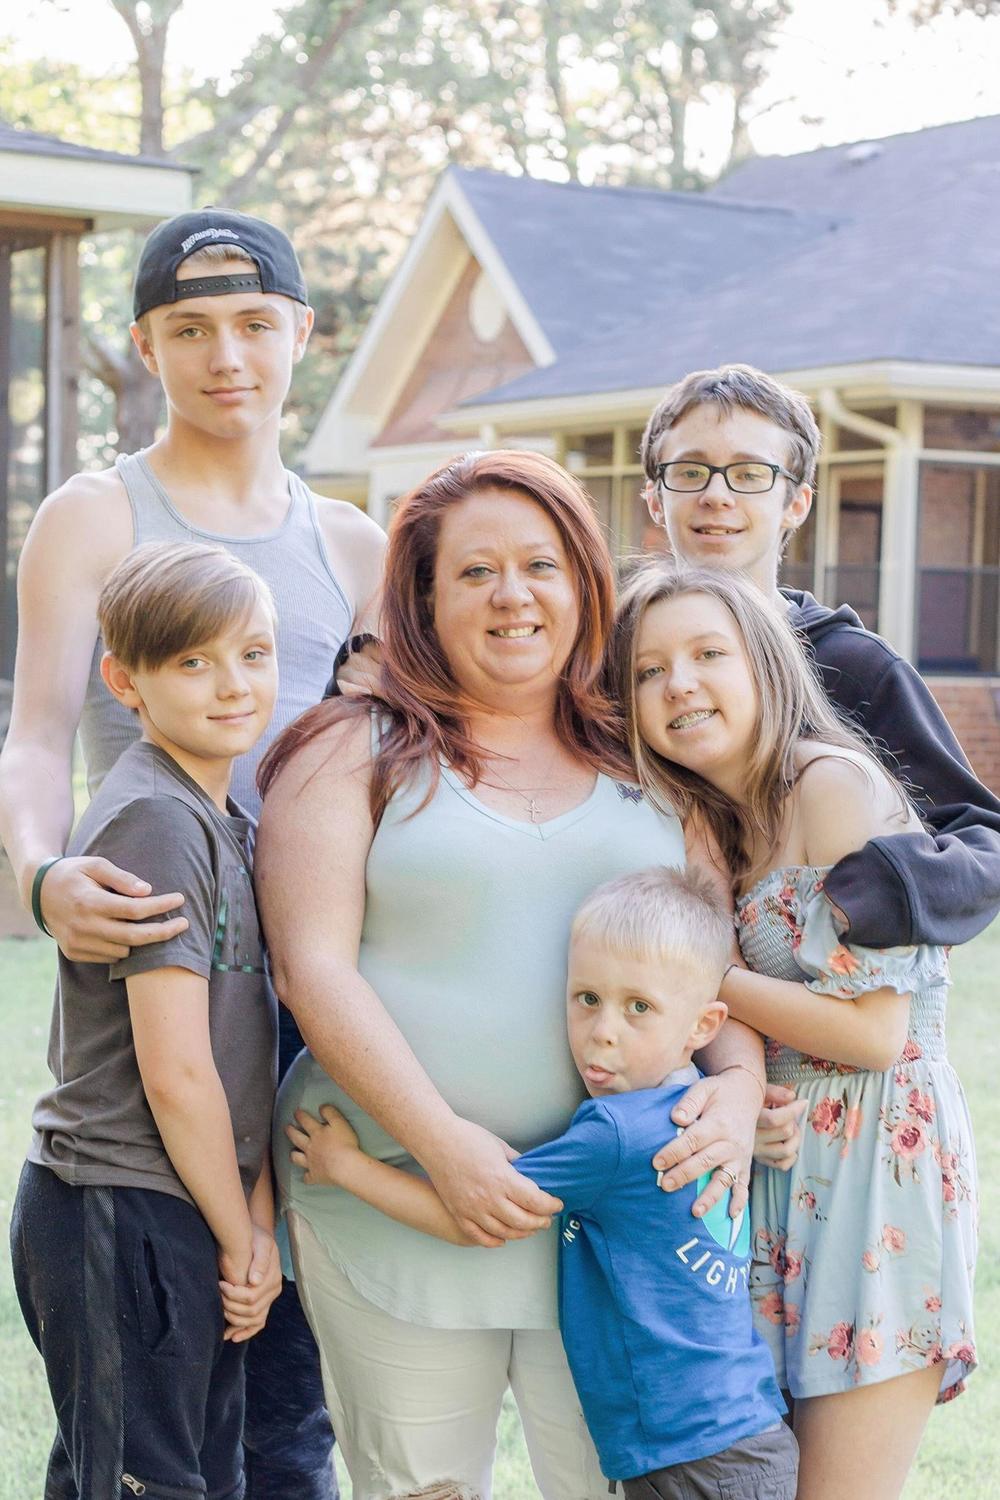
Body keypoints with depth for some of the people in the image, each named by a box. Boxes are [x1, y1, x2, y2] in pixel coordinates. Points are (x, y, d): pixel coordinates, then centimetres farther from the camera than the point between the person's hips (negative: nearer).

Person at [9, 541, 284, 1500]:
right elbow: (174, 1072, -20)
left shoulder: (222, 820, 11)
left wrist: (259, 1218, 0)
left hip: (191, 1219, 9)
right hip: (121, 1216, -9)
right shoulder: (154, 821, -18)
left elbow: (245, 1051, 9)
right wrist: (239, 1236, -9)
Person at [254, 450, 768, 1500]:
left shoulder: (645, 767, 14)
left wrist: (738, 1083, -8)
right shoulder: (354, 753, 3)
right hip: (398, 1204, -2)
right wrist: (442, 1141, -15)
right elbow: (313, 967, -6)